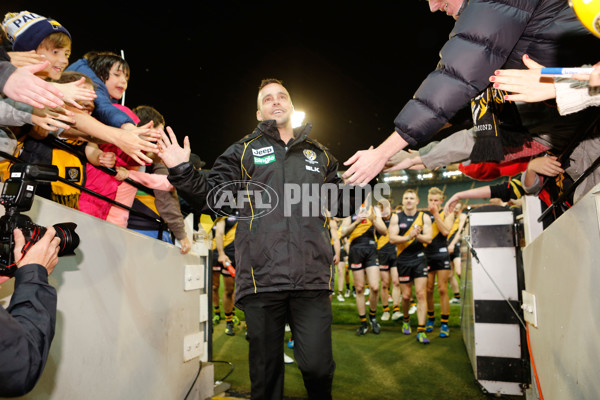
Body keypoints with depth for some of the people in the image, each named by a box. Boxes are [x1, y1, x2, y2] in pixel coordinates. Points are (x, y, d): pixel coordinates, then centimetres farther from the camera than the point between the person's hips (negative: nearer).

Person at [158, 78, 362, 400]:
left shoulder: (319, 154, 20)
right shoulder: (244, 151, 13)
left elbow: (341, 204, 22)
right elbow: (210, 196, 8)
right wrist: (181, 171, -7)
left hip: (312, 277, 1)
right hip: (262, 277, -1)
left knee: (317, 366, -3)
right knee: (265, 370, 9)